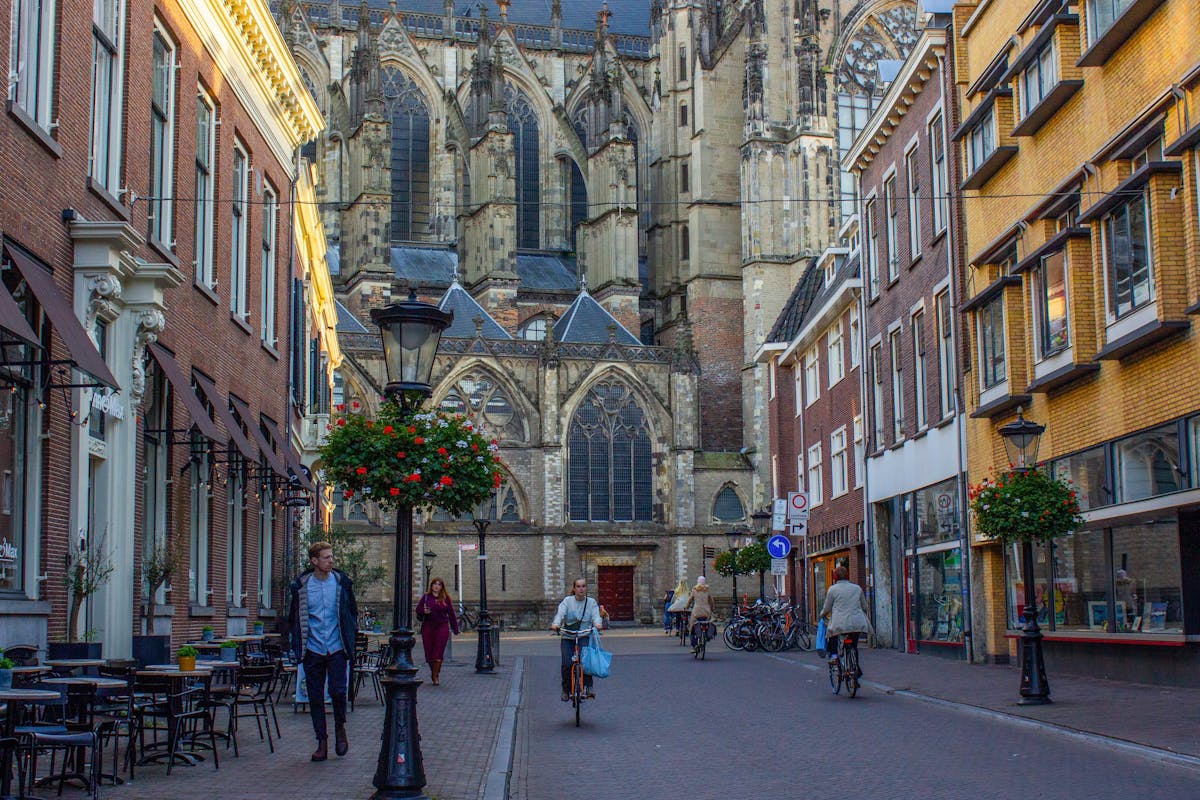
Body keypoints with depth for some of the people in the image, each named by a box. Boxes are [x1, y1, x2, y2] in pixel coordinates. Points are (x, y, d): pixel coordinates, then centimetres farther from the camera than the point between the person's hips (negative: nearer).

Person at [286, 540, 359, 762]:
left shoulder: (342, 582, 1)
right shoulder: (300, 586, 0)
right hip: (313, 650, 1)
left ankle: (340, 727, 17)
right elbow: (293, 617, 10)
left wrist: (350, 636, 6)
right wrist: (296, 644, 3)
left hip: (337, 648, -1)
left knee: (338, 691, -11)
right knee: (315, 697, 4)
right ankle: (321, 742, 14)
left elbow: (353, 611, 13)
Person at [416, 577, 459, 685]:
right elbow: (418, 609, 9)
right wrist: (424, 611, -15)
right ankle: (433, 672, 26)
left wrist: (455, 629, 6)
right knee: (429, 652, 5)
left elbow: (451, 613, 7)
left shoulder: (446, 598, 4)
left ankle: (436, 676, 1)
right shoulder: (426, 597, 6)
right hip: (428, 627, 1)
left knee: (438, 653, -7)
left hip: (442, 627, -1)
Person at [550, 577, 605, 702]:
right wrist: (555, 624, -38)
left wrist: (597, 624, -36)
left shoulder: (591, 602, 4)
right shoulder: (567, 601, 0)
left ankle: (588, 687, -18)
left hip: (584, 636, 0)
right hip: (567, 637, 0)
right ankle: (566, 690, 6)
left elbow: (596, 615, -11)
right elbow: (560, 613, -16)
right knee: (567, 663, -15)